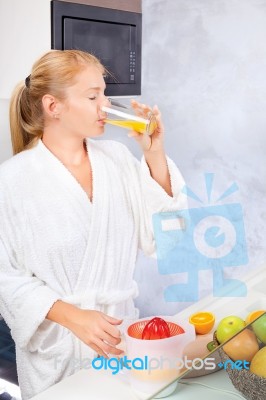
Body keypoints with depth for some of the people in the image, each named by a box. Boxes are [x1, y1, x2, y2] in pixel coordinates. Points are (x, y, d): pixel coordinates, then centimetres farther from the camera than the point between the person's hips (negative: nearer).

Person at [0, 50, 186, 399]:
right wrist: (73, 317, -21)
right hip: (56, 345, -4)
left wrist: (154, 154, -10)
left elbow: (156, 236, -3)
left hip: (119, 331, 4)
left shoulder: (117, 157, -1)